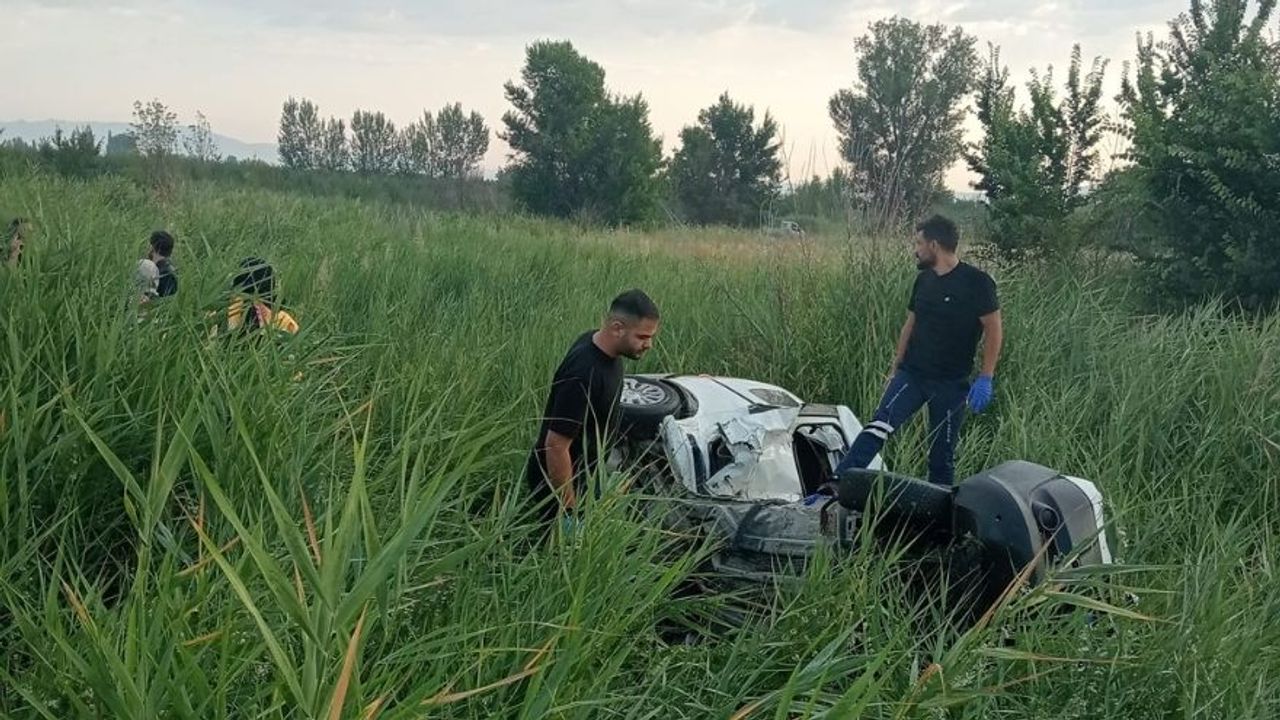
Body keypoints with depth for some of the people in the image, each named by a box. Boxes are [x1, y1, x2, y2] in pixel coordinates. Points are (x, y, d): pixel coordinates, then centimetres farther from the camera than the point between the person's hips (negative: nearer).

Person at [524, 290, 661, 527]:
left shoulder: (596, 341, -6)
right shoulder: (583, 376, -35)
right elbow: (556, 446, -31)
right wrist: (569, 511, -23)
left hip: (586, 471, 9)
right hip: (557, 481, -9)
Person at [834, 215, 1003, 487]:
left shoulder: (976, 282, -10)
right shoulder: (924, 280, 9)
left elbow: (994, 331, -9)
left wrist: (985, 379, -15)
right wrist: (894, 369, 17)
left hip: (951, 383, -3)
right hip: (912, 373, 3)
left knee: (942, 454, 6)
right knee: (879, 427, -17)